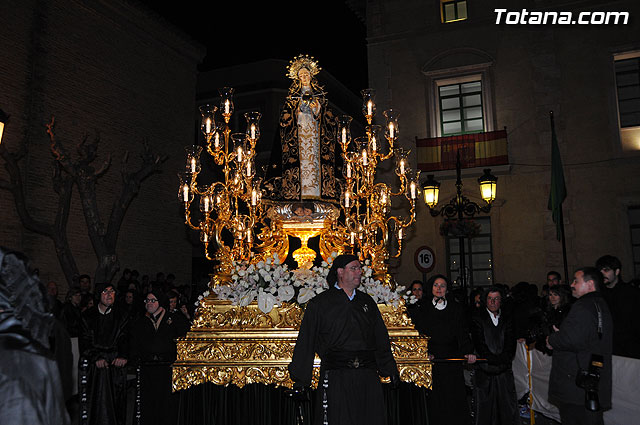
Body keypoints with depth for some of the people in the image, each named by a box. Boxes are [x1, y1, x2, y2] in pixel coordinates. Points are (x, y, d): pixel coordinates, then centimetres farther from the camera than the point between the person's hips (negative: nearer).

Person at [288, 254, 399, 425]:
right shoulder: (319, 303, 3)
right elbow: (305, 343, 1)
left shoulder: (368, 302, 16)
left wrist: (391, 371, 14)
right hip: (335, 377, -3)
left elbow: (381, 339, 20)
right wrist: (300, 379, -3)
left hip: (368, 376, 4)